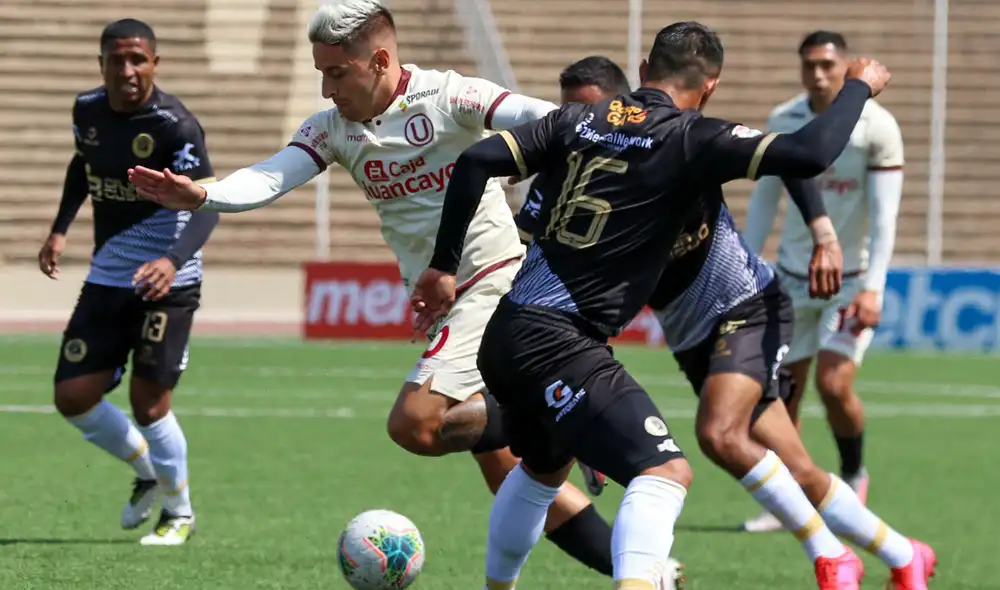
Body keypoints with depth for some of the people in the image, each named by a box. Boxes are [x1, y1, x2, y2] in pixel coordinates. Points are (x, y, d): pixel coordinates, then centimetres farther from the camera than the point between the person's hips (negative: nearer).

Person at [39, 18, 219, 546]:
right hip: (107, 279, 6)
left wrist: (173, 260, -44)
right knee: (73, 397, 1)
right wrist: (60, 229, 14)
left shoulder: (175, 125, -19)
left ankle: (179, 513, 17)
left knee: (148, 401, -7)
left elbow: (207, 205, -27)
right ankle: (148, 473, 28)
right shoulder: (87, 110, 0)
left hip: (164, 282, -6)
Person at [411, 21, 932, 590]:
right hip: (558, 344, -8)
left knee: (544, 467, 32)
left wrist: (444, 265, 10)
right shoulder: (690, 138, -9)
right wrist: (859, 86, -1)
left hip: (509, 336, 8)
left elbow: (477, 159, 2)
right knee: (665, 472, -15)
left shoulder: (577, 120, 10)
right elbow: (809, 155, -18)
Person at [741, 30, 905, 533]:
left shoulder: (876, 126, -12)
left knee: (834, 384, -16)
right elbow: (763, 202, 6)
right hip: (794, 277, 4)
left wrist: (872, 288, -20)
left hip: (852, 278, -4)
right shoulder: (782, 123, -1)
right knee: (781, 393, 1)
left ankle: (853, 474, 11)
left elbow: (884, 214, -14)